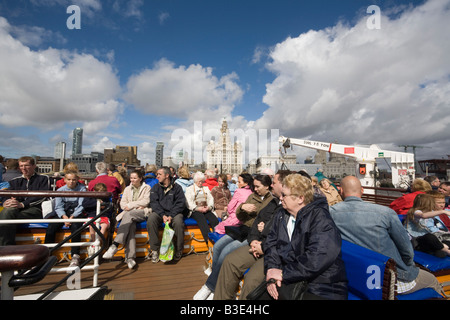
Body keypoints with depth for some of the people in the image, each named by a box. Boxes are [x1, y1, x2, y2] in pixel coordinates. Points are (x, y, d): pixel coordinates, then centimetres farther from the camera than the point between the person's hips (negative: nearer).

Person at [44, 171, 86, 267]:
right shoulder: (60, 190, 12)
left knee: (75, 226, -31)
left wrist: (72, 216, -18)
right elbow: (58, 207, 2)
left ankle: (75, 256, -30)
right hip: (62, 214, 3)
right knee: (51, 227, -24)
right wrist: (64, 216, -17)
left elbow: (81, 206, -3)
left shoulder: (82, 189, 5)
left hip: (76, 213, -3)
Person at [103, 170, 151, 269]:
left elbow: (146, 201, 1)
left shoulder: (146, 188, 16)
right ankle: (130, 257, -40)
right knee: (131, 225, -33)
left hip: (142, 212, -2)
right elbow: (122, 203, 14)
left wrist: (131, 205, -6)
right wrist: (137, 206, -5)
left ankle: (115, 245, -40)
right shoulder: (127, 189, 26)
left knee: (128, 214, -35)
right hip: (129, 213, 3)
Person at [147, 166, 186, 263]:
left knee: (178, 221, -33)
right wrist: (162, 215, -17)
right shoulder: (155, 188, 13)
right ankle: (155, 250, -16)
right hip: (159, 212, 2)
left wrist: (171, 216, -17)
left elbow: (181, 203, -2)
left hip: (174, 212, -2)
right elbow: (154, 203, 0)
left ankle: (178, 251, -10)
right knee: (151, 219, -30)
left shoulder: (177, 187, 6)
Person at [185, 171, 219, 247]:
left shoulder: (206, 188, 27)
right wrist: (198, 208, -12)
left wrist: (208, 207, -6)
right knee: (202, 220, -35)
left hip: (206, 210, 4)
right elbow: (188, 202, 2)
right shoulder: (189, 189, 15)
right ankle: (209, 241, -44)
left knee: (214, 220, -28)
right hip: (195, 211, -3)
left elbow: (211, 199, 16)